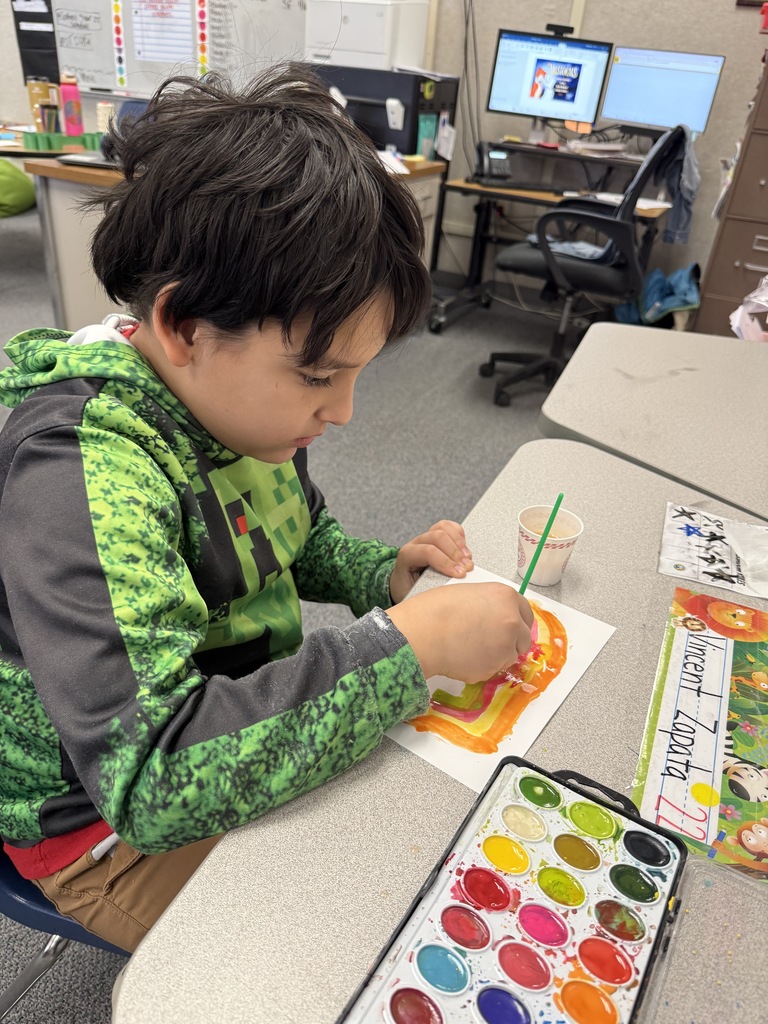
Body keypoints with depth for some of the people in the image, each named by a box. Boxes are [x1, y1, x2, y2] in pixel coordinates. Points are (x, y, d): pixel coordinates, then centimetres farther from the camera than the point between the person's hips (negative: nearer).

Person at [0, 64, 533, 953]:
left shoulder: (240, 388, -8)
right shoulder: (80, 476, -33)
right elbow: (153, 777, -39)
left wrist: (382, 574, -10)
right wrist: (404, 645, -37)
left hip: (249, 715, 7)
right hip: (113, 825, -6)